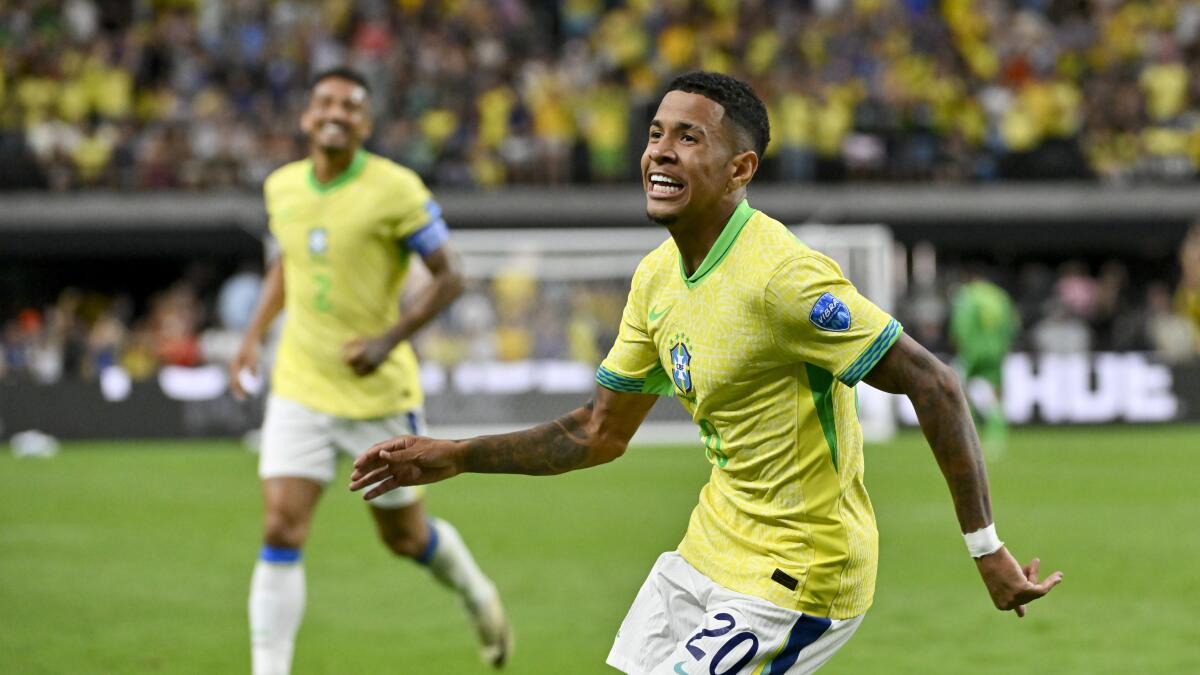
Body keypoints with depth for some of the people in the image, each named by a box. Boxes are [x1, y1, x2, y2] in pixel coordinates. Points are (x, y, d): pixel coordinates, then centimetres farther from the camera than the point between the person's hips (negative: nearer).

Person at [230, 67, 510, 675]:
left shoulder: (396, 190, -14)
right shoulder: (282, 187, 2)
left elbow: (448, 276, -10)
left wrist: (389, 339, -21)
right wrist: (255, 335, 11)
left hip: (379, 391, -3)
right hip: (299, 389, 3)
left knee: (404, 537, 10)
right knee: (282, 528, -11)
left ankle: (477, 596, 43)